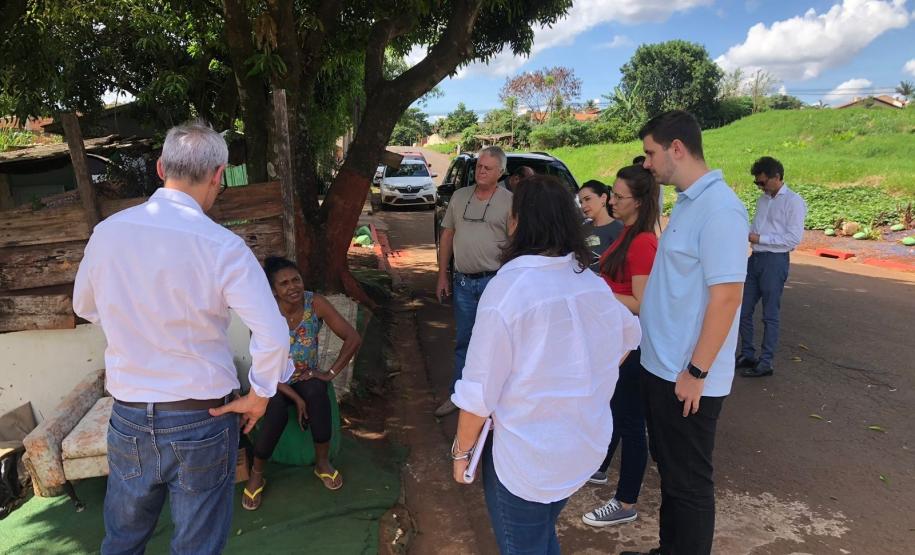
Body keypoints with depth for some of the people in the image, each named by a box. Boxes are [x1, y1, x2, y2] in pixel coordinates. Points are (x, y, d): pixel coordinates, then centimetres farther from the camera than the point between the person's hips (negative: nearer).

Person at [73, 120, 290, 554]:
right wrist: (259, 396, -8)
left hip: (128, 417, 4)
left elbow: (84, 306, 12)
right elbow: (273, 336, -24)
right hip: (201, 421, -4)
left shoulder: (108, 231, -5)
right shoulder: (222, 246, -19)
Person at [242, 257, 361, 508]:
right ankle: (256, 474, -5)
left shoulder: (316, 304, -16)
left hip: (307, 377, 2)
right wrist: (296, 398, -23)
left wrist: (331, 373, -19)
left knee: (317, 393, -33)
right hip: (275, 382, -1)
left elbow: (353, 338, -15)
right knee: (277, 413, -32)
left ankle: (323, 462, -12)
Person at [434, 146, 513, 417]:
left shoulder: (509, 201, -5)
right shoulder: (459, 196, 9)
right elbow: (447, 236, 12)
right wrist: (442, 275, 9)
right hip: (463, 281, 4)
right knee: (463, 341, 15)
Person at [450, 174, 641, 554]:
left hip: (526, 457, -6)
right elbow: (629, 336, 16)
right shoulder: (592, 281, -3)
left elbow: (479, 391, -20)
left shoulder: (508, 287, -23)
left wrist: (461, 451, -5)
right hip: (587, 445, 6)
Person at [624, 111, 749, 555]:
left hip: (687, 375, -9)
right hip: (662, 365, 9)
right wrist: (631, 307, 15)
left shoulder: (719, 208, -19)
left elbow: (726, 296, -23)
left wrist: (696, 372, -20)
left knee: (689, 481, 8)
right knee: (669, 469, 22)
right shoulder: (686, 203, 9)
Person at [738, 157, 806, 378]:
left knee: (770, 314, 3)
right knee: (743, 310, 10)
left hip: (775, 261, -7)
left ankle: (765, 363, 13)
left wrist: (760, 239, -17)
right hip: (755, 258, 7)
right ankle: (747, 355, 25)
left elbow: (795, 238, -16)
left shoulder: (793, 201, -10)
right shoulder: (763, 199, 13)